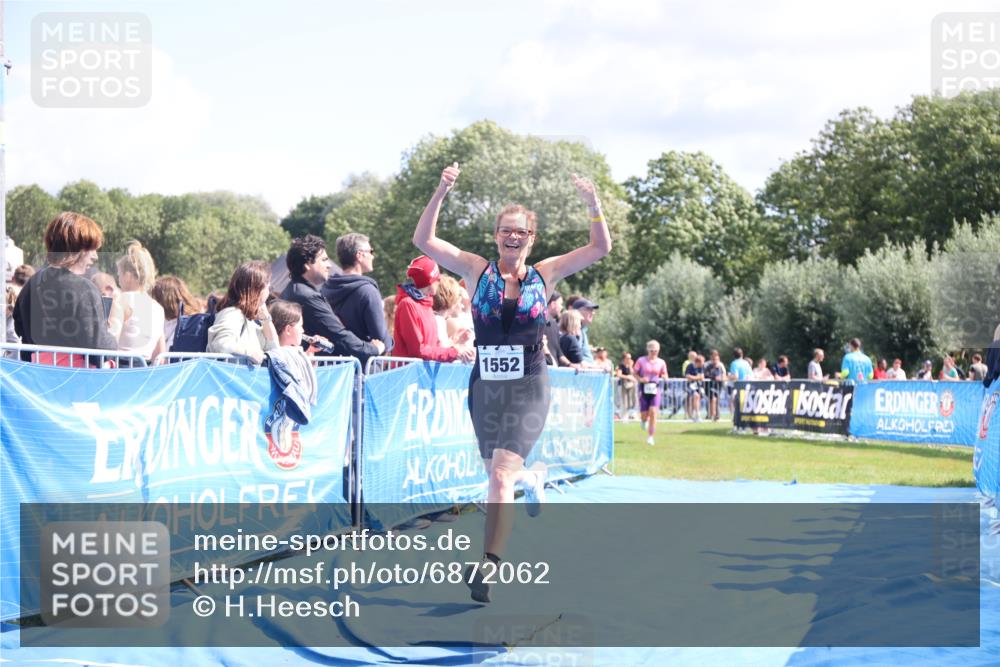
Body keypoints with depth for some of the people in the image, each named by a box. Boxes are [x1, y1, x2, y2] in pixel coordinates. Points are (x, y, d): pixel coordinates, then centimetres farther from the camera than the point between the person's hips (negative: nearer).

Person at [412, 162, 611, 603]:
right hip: (485, 386, 3)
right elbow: (423, 240, -5)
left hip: (528, 389, -2)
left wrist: (593, 205, -15)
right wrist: (441, 194, -16)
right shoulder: (477, 270, 2)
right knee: (496, 472, 14)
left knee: (501, 472, -17)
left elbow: (601, 248, -1)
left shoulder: (545, 274, 2)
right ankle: (532, 477, 51)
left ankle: (488, 564, -18)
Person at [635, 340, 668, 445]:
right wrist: (640, 379, -15)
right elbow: (635, 373, 5)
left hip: (655, 389, 1)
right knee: (644, 415, 1)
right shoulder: (641, 361, -1)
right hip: (644, 389, -1)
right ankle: (644, 420, 43)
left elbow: (665, 376, 13)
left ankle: (650, 437, -7)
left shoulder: (661, 362, 5)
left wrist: (664, 377, -11)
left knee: (653, 412, -14)